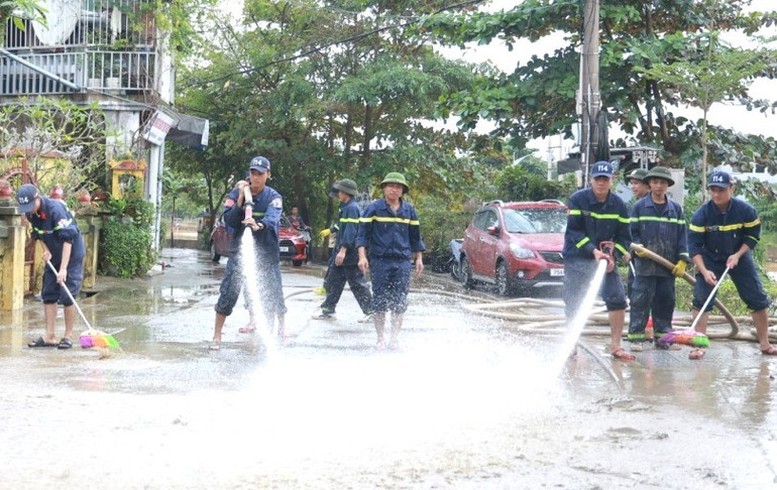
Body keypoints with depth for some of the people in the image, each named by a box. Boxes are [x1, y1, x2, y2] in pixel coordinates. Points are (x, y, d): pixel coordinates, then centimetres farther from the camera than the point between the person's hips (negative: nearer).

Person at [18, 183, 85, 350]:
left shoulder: (55, 209, -28)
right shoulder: (30, 213, -5)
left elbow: (67, 239, -31)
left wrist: (63, 269, -34)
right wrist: (45, 250, -4)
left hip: (71, 255, -7)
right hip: (53, 257, 7)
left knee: (67, 296, -9)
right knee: (48, 294, 4)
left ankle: (68, 336, 2)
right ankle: (50, 336, 9)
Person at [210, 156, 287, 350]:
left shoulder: (273, 197, -5)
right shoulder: (236, 194, 0)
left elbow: (272, 219, -25)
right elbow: (228, 220, -9)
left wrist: (258, 225, -47)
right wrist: (241, 199, -18)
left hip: (266, 253, -1)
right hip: (239, 250, 1)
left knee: (272, 292, 1)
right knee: (228, 292, -4)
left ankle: (281, 324, 25)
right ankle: (217, 336, 5)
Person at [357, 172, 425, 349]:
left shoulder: (409, 210, 10)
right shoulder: (374, 208, 0)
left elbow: (415, 236, 18)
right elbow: (363, 233, -2)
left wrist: (419, 258, 14)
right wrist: (362, 256, -12)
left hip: (403, 262, 2)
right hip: (380, 261, -2)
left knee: (400, 301, 0)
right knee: (379, 301, 1)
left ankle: (395, 337, 10)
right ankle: (381, 338, 12)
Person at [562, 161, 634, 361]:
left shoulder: (618, 205, 1)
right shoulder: (577, 199, -9)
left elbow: (623, 236, 4)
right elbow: (574, 231, -13)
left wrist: (612, 256, -13)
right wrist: (593, 251, -23)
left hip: (605, 259, 3)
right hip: (576, 257, -3)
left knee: (618, 299, -7)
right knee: (573, 304, 0)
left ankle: (615, 346, 3)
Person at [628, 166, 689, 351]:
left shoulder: (676, 209, 10)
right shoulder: (639, 207, 4)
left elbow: (682, 235, 9)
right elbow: (632, 232, 5)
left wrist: (682, 260, 0)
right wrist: (636, 247, -14)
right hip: (645, 264, -3)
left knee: (666, 301, 9)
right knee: (641, 301, -5)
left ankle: (663, 336, 18)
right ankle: (636, 337, -2)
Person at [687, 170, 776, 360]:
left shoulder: (746, 210, -18)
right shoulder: (701, 214, -21)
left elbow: (753, 235, -5)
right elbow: (694, 245, -19)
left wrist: (738, 255, -17)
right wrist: (704, 270, -28)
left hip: (739, 257, 1)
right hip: (710, 259, -1)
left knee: (758, 298, 2)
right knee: (701, 299, -12)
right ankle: (699, 345, -6)